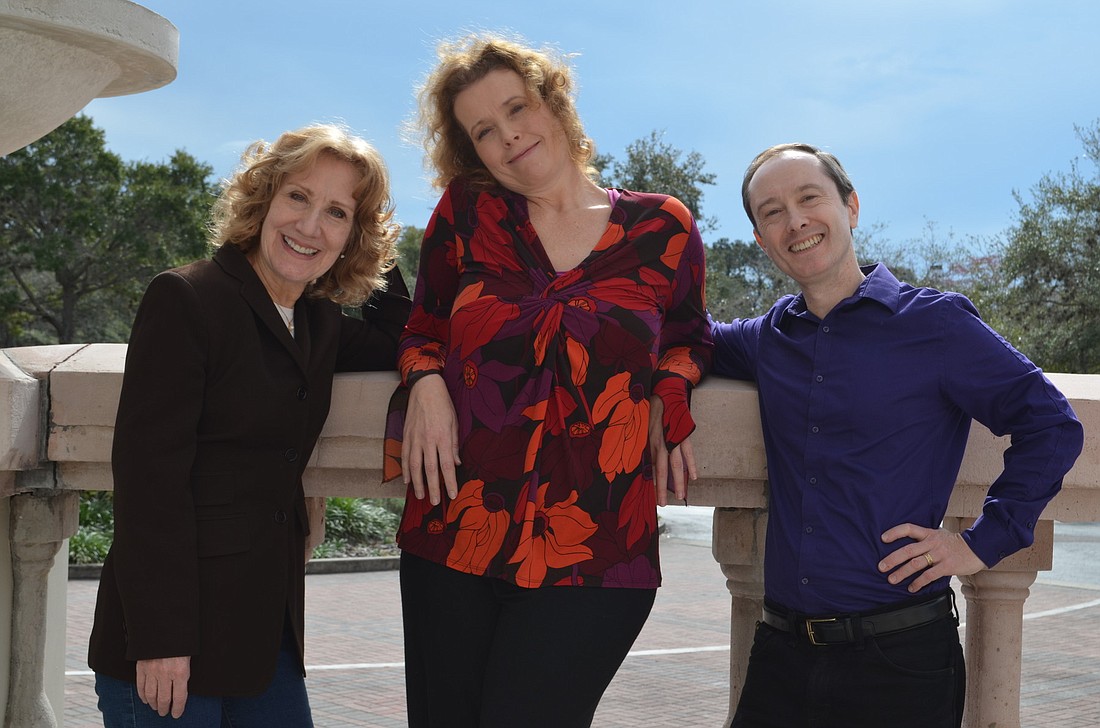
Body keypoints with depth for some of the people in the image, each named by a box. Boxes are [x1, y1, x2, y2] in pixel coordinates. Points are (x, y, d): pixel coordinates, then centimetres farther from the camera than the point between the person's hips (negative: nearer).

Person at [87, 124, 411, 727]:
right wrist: (159, 639, -20)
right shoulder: (185, 299, -12)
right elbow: (149, 473, -16)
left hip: (269, 623, 7)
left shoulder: (319, 324, 9)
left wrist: (383, 267, 8)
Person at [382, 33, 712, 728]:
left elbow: (689, 337, 22)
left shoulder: (662, 229, 6)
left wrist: (667, 395, 1)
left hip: (594, 560, -1)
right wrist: (425, 383, -2)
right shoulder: (467, 209, 7)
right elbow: (424, 327, 19)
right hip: (454, 538, 2)